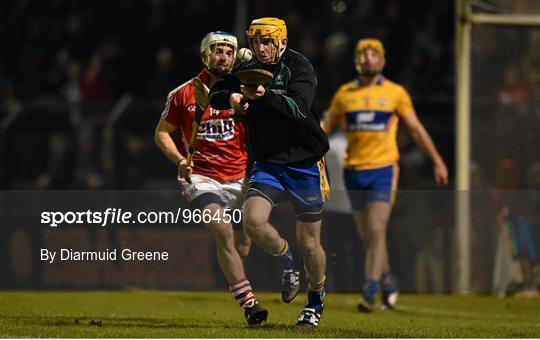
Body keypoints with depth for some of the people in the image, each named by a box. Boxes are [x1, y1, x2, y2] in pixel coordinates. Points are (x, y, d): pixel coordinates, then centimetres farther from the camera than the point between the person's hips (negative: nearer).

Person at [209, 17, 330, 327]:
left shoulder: (299, 67, -13)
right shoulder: (248, 70, 4)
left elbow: (299, 108, -28)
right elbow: (214, 96, 6)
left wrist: (264, 96, -42)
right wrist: (231, 97, -17)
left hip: (305, 165, -4)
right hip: (268, 164, 4)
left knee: (309, 243, 2)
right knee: (253, 220, -20)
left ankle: (316, 300, 28)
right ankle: (288, 264, 9)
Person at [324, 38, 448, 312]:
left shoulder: (395, 93, 3)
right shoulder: (345, 93, 8)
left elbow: (416, 129, 10)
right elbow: (326, 127, 16)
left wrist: (437, 161, 11)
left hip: (383, 169, -3)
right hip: (354, 171, 3)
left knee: (376, 231, -14)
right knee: (368, 236, 8)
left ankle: (369, 293, -15)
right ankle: (388, 282, 27)